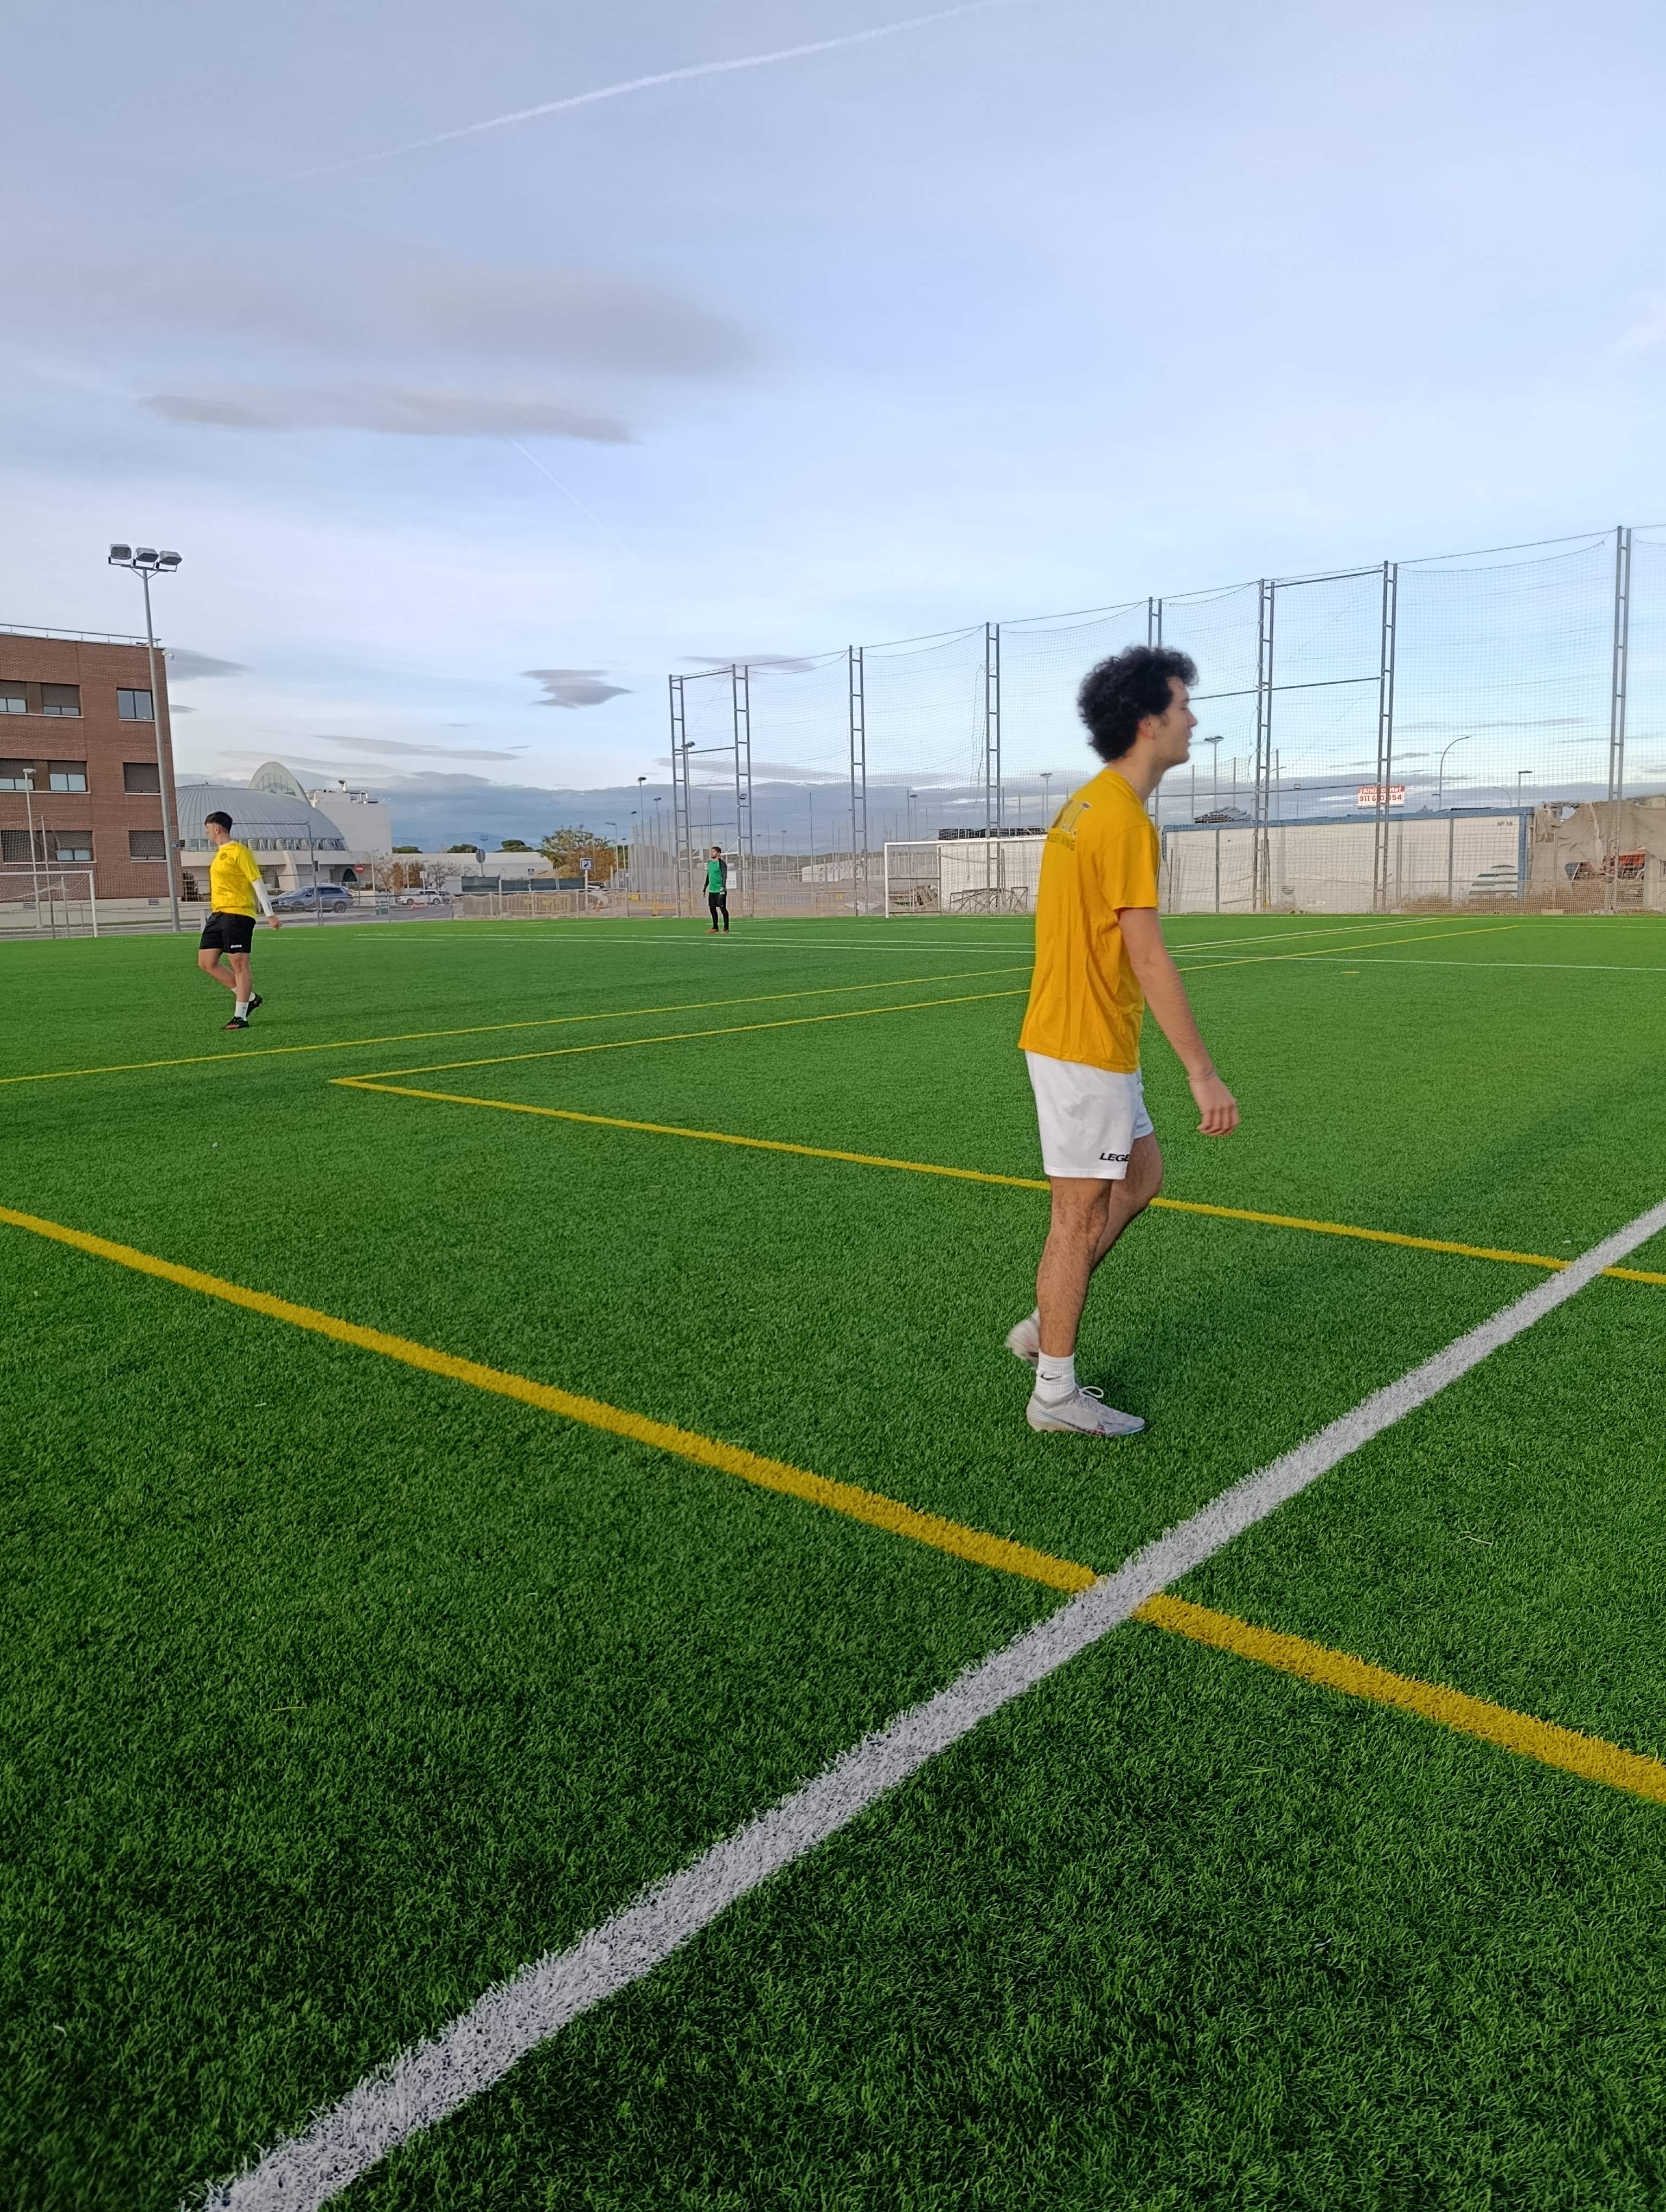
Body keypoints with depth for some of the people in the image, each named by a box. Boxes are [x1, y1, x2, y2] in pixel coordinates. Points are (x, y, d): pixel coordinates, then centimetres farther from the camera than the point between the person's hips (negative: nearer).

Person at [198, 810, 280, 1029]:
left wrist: (269, 914, -14)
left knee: (239, 964, -7)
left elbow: (258, 882, -11)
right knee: (206, 963, 7)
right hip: (218, 914, 10)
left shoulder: (239, 851, -8)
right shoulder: (220, 854, 19)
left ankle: (241, 1016, -3)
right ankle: (249, 998, 15)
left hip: (237, 913, -10)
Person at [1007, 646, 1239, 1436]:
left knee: (1141, 1178, 20)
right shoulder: (1125, 819, -19)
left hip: (1085, 1040, 10)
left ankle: (1045, 1324, 26)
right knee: (1082, 1214, 0)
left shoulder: (1085, 805, 12)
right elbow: (1149, 960, -23)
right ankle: (1055, 1392, 13)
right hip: (1087, 1048, -10)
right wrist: (1203, 1073, -21)